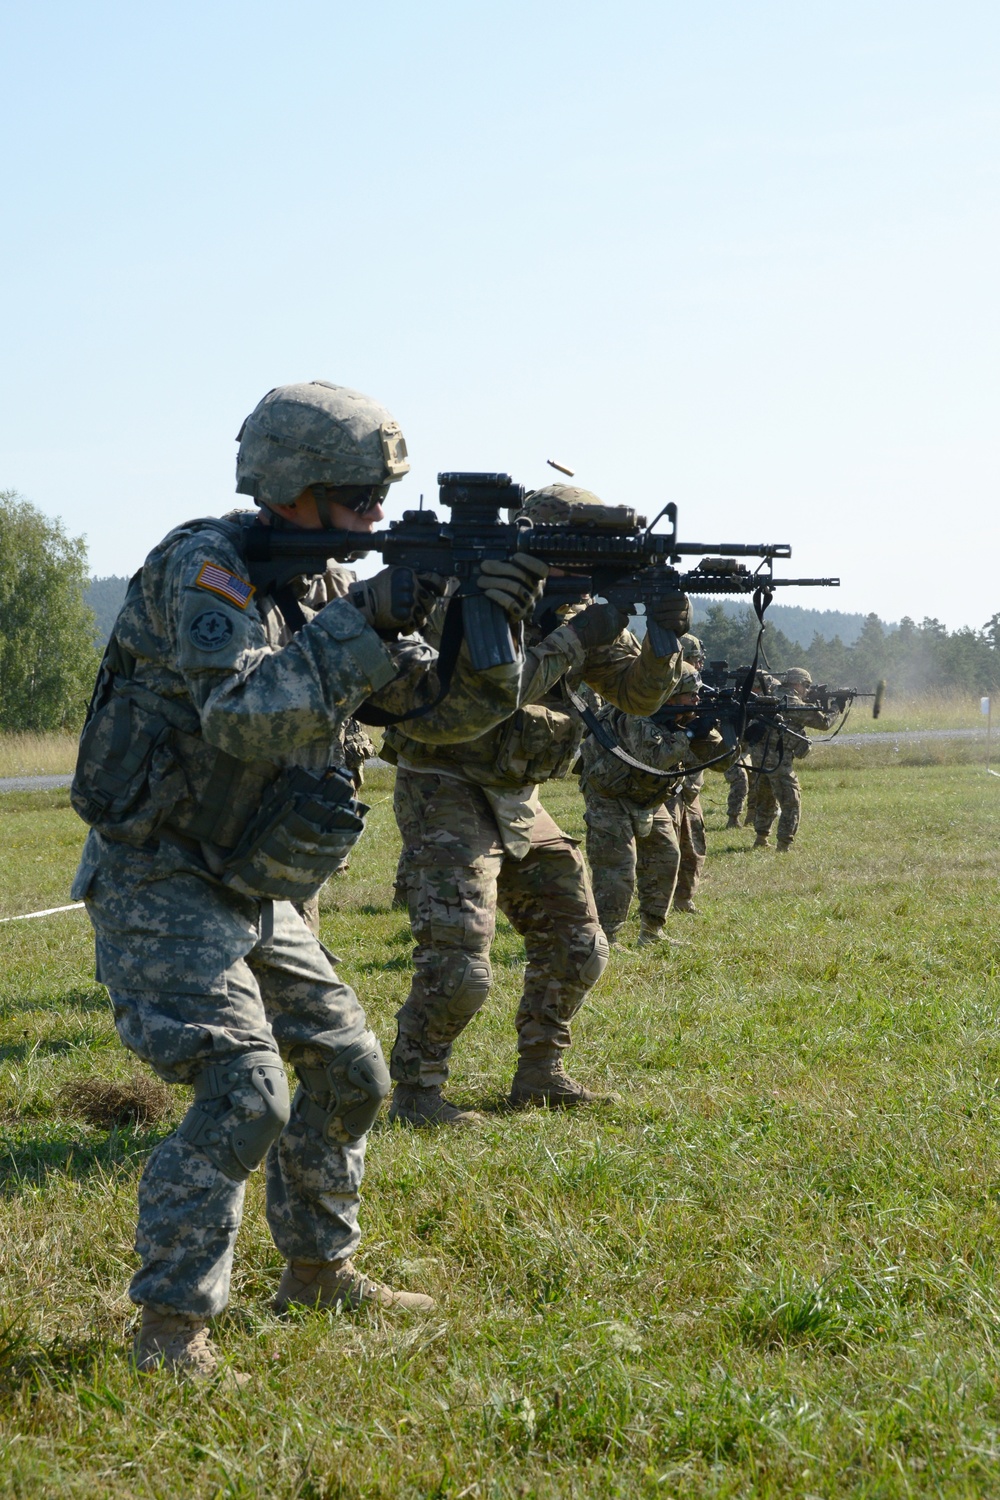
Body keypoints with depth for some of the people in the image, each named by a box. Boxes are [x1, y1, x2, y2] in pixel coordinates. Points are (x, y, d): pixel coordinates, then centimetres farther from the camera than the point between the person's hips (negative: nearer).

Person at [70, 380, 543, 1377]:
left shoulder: (325, 588, 8)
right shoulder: (203, 567, -17)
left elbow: (439, 712, 8)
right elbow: (244, 717, -33)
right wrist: (366, 624, -30)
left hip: (253, 900, 9)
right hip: (161, 884, -9)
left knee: (348, 1075, 13)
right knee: (243, 1094, -19)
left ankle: (318, 1272, 31)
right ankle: (169, 1331, -11)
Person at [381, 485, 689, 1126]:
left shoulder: (580, 607, 5)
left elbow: (638, 694, 4)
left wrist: (666, 637, -15)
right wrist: (576, 638, -27)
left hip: (517, 802, 8)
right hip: (447, 792, -8)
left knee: (579, 949, 10)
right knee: (458, 966, -17)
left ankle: (539, 1074, 24)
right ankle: (414, 1093, -2)